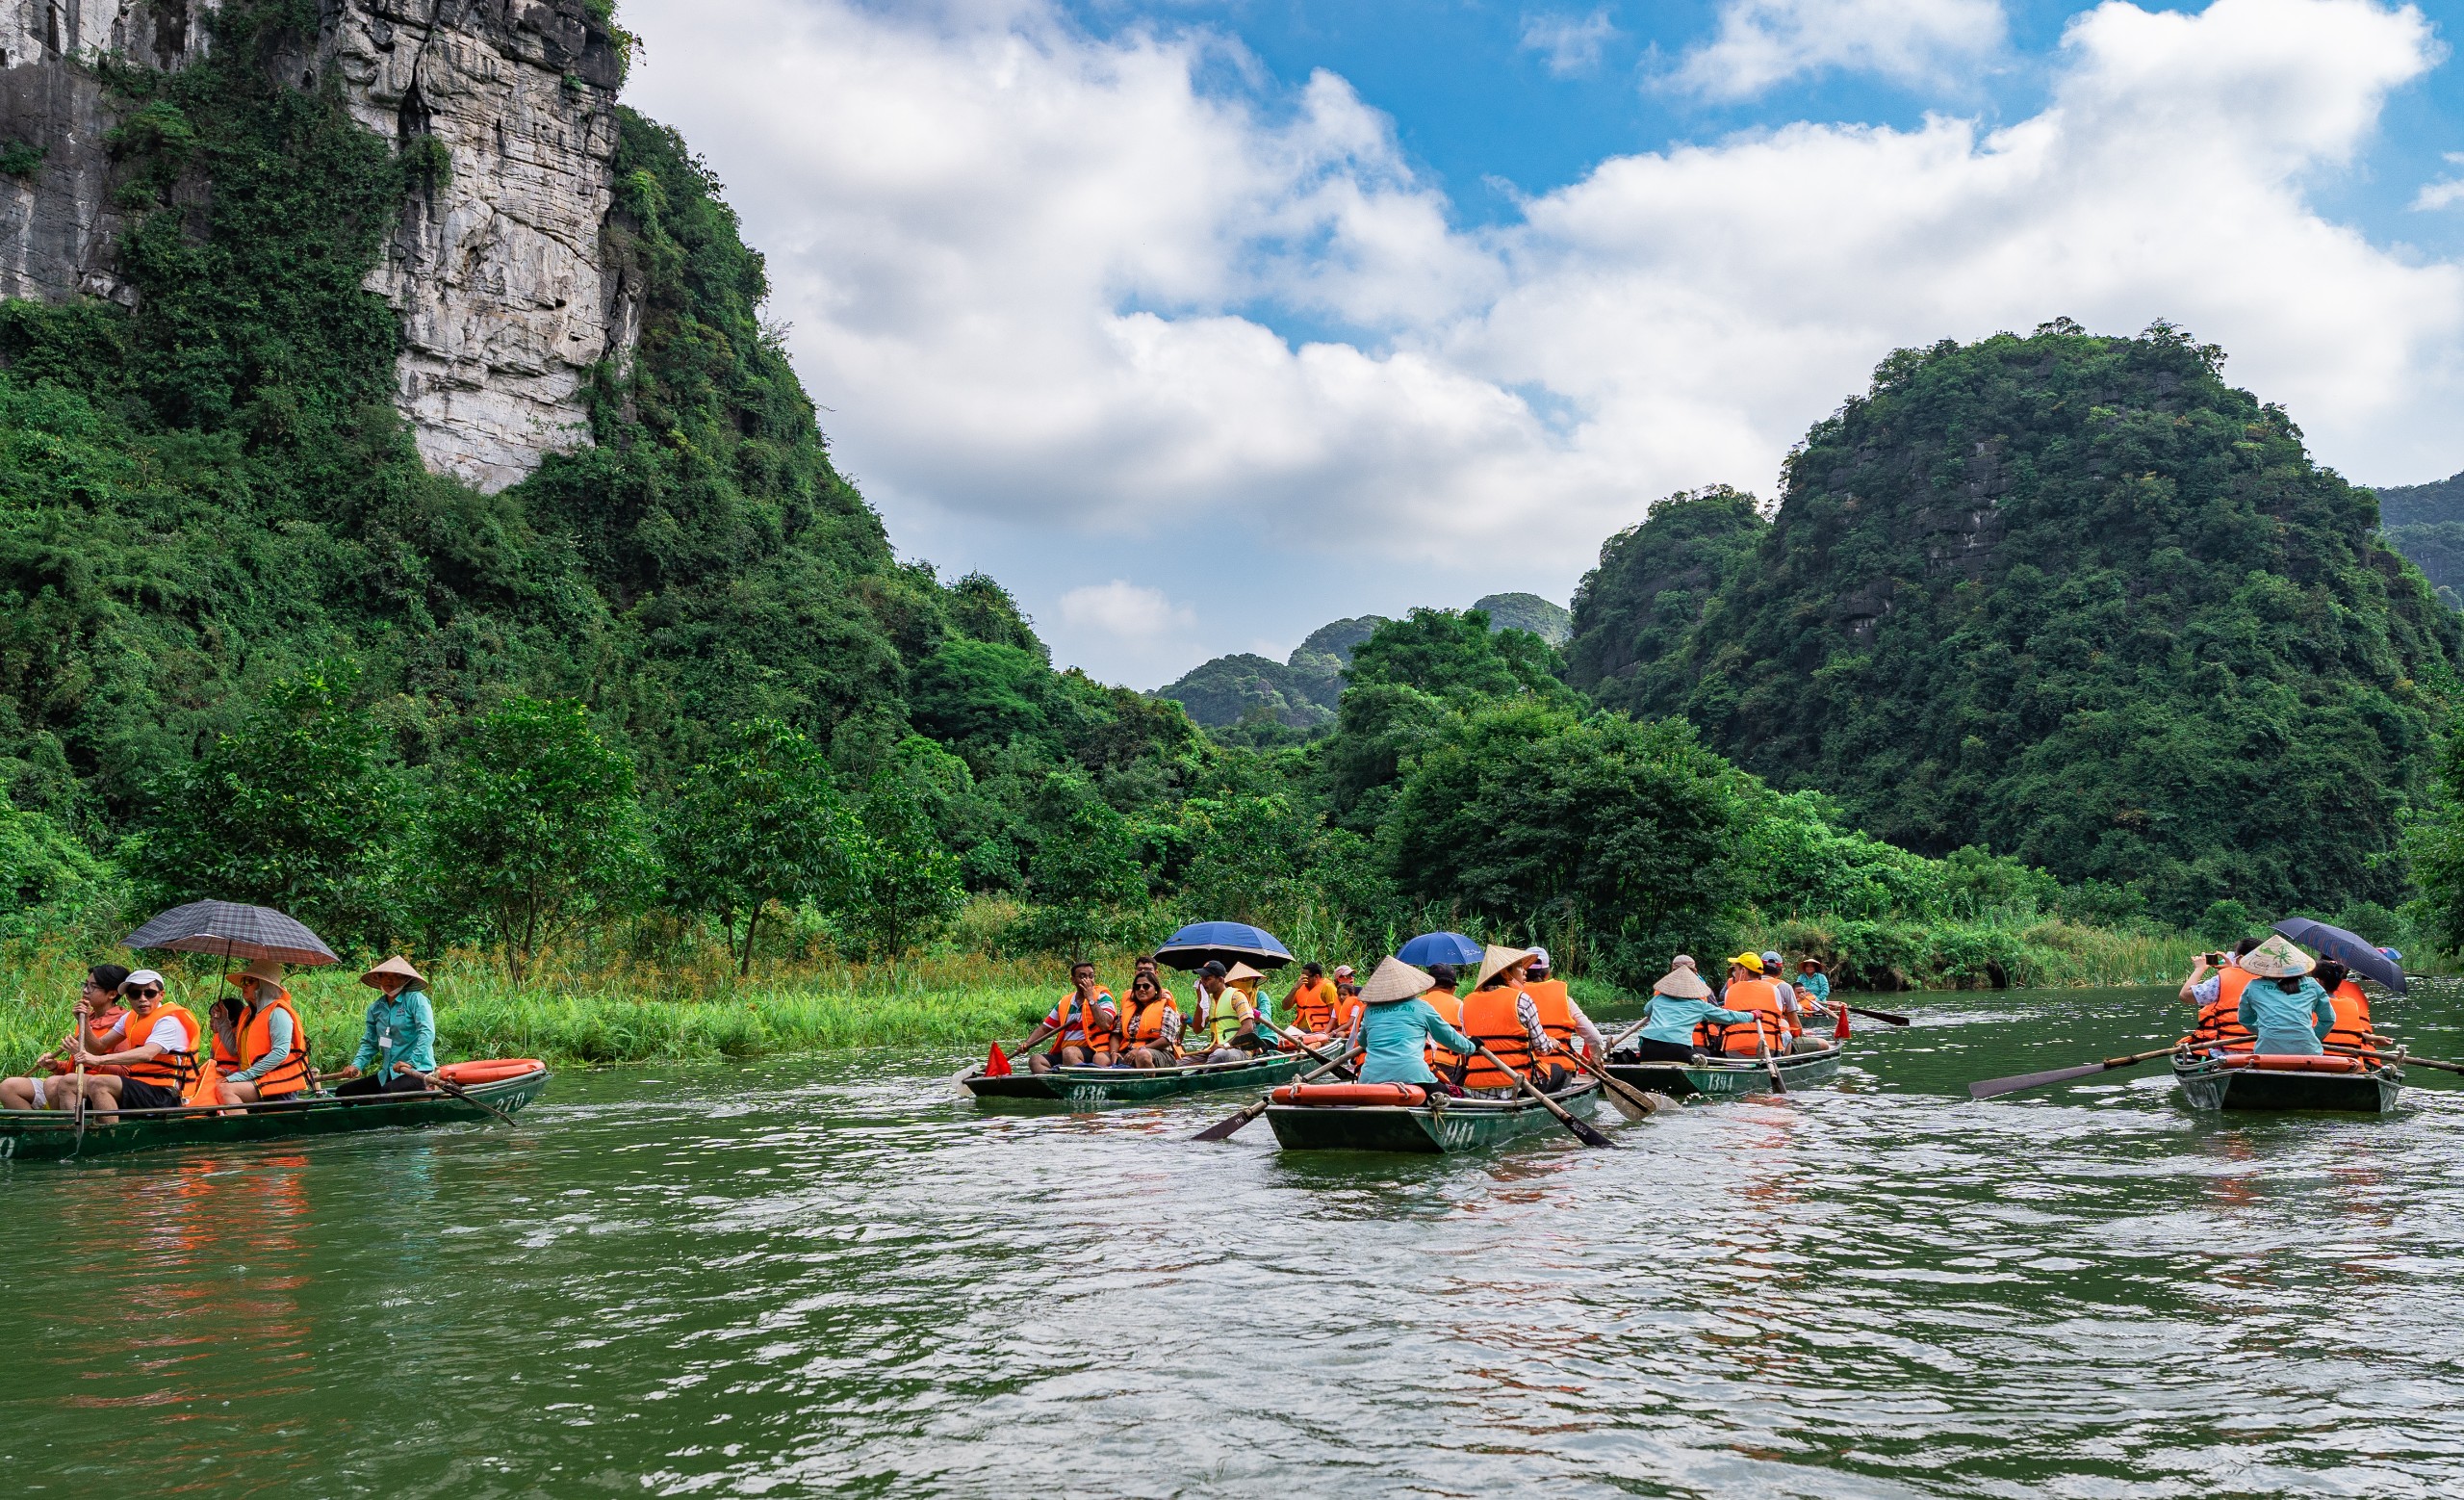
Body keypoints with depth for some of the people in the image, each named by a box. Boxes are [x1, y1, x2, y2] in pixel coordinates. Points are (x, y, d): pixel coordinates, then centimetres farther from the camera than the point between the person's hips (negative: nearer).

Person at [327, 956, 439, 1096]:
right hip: (388, 1074, 8)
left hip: (418, 1072, -8)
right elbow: (369, 1043, 17)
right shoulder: (375, 1008, 14)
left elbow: (427, 1033, -17)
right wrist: (357, 1065, -1)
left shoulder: (415, 999, -6)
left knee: (387, 1092, -36)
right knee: (343, 1091, -2)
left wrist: (412, 1062, -26)